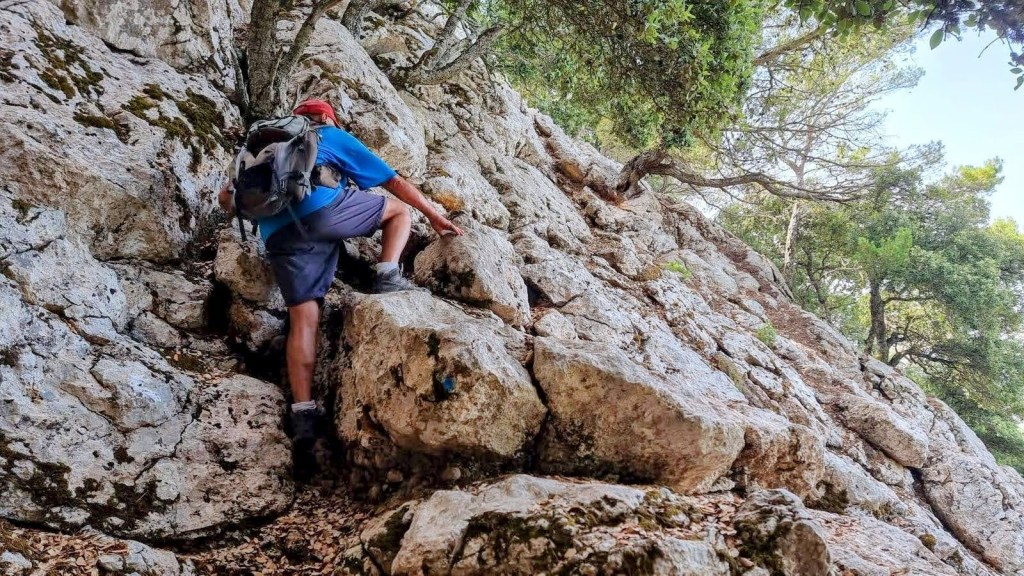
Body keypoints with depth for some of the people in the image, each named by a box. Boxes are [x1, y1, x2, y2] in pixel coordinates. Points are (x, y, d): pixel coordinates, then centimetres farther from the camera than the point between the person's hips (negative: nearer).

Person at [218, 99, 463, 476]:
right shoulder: (334, 137, 29)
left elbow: (227, 197, 30)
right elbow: (395, 182, 29)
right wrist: (434, 215, 38)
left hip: (279, 234, 4)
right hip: (322, 209, -3)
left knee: (303, 319, 2)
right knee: (399, 209, 20)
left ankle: (303, 417, -9)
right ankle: (388, 277, -2)